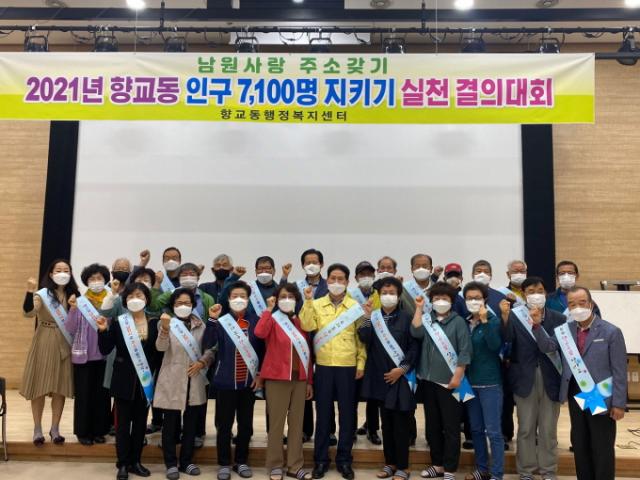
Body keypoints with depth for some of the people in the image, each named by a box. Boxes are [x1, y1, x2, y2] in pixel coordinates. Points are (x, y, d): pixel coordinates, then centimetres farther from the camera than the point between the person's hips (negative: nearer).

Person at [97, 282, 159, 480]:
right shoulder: (118, 323, -3)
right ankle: (123, 464, 15)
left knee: (140, 422, 11)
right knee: (123, 422, 5)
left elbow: (159, 351, 4)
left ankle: (135, 461, 23)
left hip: (145, 380, 2)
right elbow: (105, 350, -6)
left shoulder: (154, 323, 1)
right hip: (124, 380, -2)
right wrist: (103, 331, -17)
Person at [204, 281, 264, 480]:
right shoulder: (221, 321, -4)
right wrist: (212, 320, -24)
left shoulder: (255, 321, 0)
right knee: (224, 424, 5)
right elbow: (208, 345, -17)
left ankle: (241, 461, 26)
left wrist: (260, 374, 0)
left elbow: (262, 349, 6)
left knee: (245, 424, 11)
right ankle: (224, 463, 20)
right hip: (226, 381, -2)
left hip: (249, 381, 2)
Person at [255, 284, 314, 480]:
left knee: (296, 423, 9)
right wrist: (269, 308, -18)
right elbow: (259, 332, -26)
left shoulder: (300, 322, 11)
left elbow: (307, 353, 12)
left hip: (299, 378, 5)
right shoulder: (272, 320, -2)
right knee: (276, 422, 2)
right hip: (277, 378, -5)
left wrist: (309, 381, 9)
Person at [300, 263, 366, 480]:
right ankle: (321, 459, 19)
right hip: (324, 366, 0)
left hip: (348, 366, 0)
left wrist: (361, 363, -1)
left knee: (347, 413, 6)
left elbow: (361, 337, 4)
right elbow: (307, 326, -10)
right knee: (323, 413, 7)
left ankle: (344, 459, 19)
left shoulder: (355, 306, 4)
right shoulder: (316, 304, 5)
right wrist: (308, 301, -16)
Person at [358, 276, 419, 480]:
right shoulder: (374, 316, 7)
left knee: (401, 422, -1)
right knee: (386, 421, 11)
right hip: (380, 375, 3)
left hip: (400, 376, -3)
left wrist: (402, 368, -11)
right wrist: (367, 317, -14)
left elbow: (414, 346, -3)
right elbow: (365, 339, -6)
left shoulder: (406, 318, -1)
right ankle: (390, 462, 23)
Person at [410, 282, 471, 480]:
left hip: (449, 381, -4)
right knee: (432, 425, 13)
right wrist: (419, 308, -8)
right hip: (429, 380, 5)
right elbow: (416, 333, -12)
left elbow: (465, 350, -7)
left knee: (451, 427, 2)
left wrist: (457, 377, -13)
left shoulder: (458, 321, -3)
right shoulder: (427, 319, 8)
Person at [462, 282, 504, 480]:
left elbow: (495, 346, -22)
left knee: (493, 430, -2)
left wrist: (484, 321, -24)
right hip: (470, 382, 5)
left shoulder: (494, 321, -7)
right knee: (476, 429, 13)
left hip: (490, 382, -5)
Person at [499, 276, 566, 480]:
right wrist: (505, 316, -36)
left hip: (550, 379, 1)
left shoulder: (558, 318, -1)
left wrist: (538, 324, -20)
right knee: (526, 429, 9)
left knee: (549, 429, 12)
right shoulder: (515, 315, -4)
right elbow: (506, 338, -18)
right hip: (524, 378, -1)